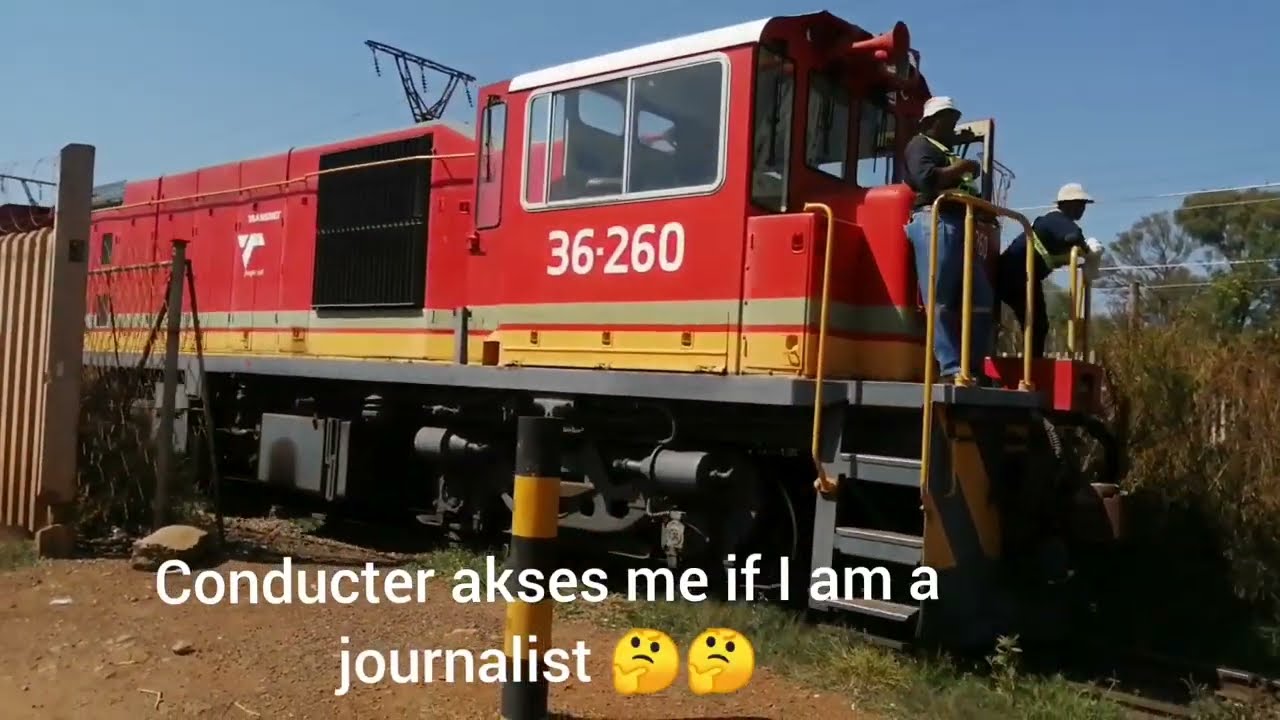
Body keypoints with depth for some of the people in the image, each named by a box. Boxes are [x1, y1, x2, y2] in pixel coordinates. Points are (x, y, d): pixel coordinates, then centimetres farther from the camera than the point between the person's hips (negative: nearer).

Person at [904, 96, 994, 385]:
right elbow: (926, 178, -14)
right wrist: (963, 167, -5)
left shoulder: (947, 153, 33)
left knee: (981, 298, 4)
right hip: (935, 223, -10)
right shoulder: (920, 145, 6)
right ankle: (951, 368, -15)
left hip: (959, 227, 10)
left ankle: (973, 367, 6)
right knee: (940, 301, -12)